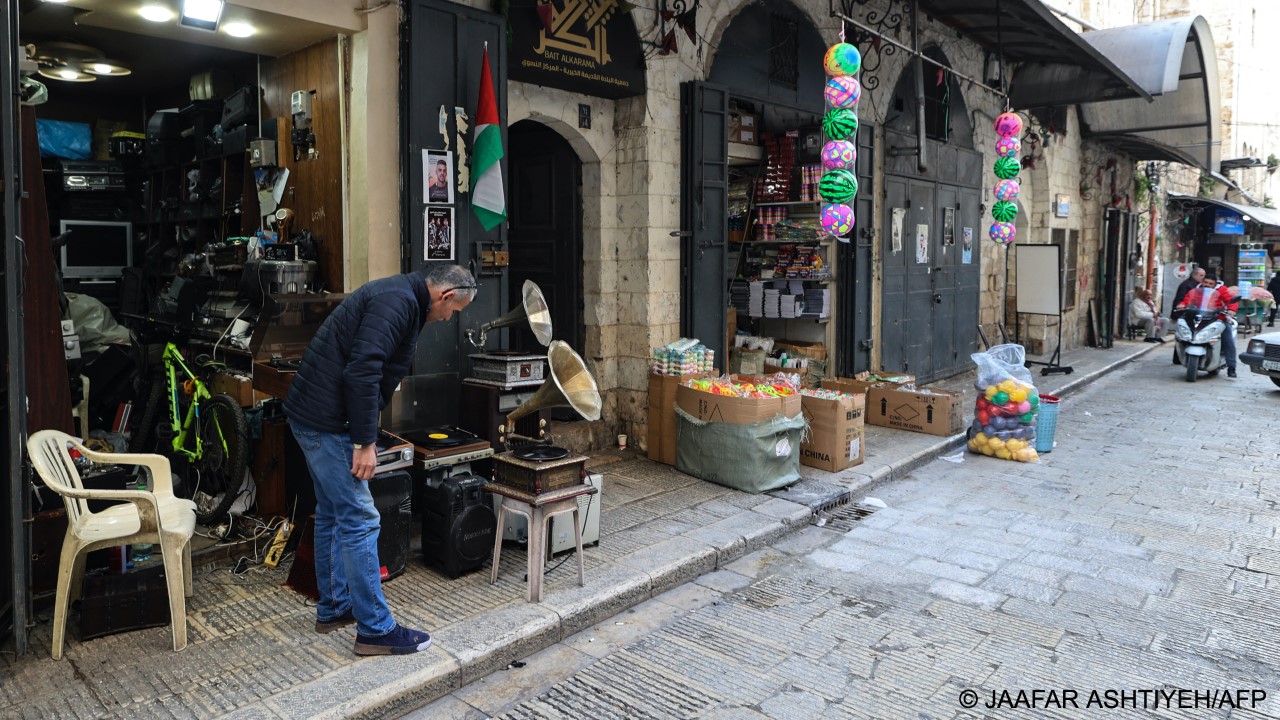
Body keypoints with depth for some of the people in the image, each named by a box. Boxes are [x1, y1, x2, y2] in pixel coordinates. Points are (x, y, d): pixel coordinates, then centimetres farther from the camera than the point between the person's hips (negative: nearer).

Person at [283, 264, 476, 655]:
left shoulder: (400, 297, 16)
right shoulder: (398, 301, -17)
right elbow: (361, 372, -26)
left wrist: (365, 437, 22)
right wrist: (365, 442, -21)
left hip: (313, 415, 11)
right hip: (327, 421, -11)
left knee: (333, 514, 19)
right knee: (360, 521, -6)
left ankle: (333, 609, 32)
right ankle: (375, 630, 3)